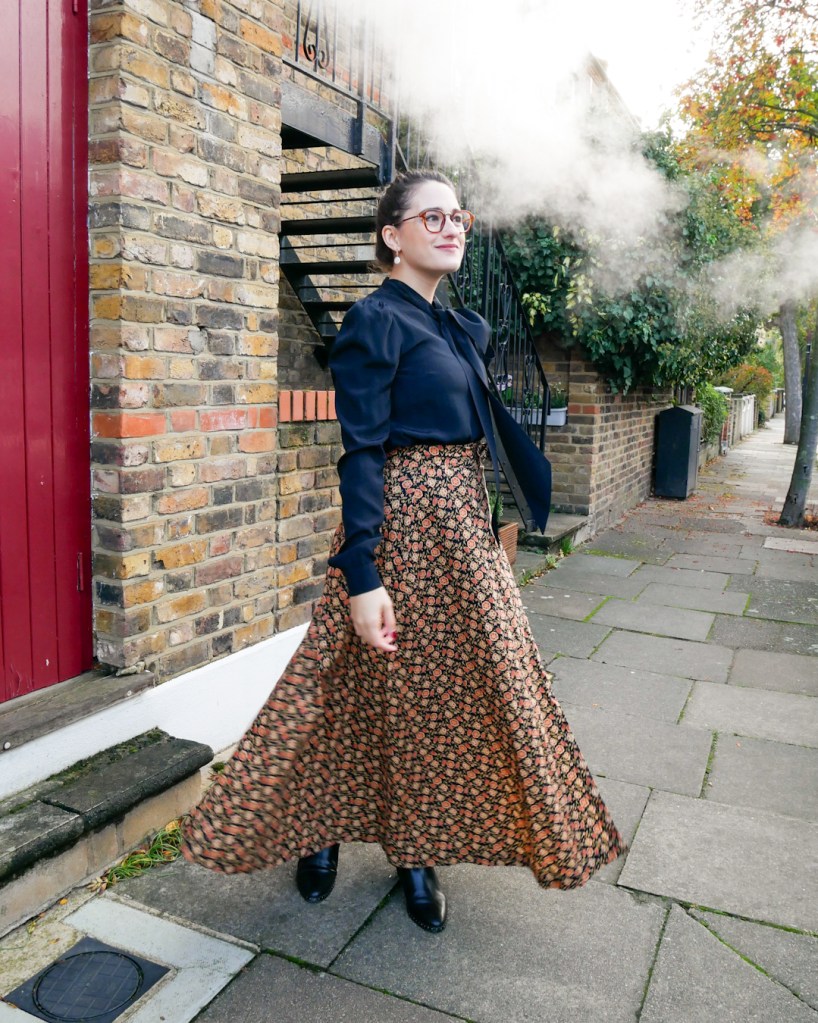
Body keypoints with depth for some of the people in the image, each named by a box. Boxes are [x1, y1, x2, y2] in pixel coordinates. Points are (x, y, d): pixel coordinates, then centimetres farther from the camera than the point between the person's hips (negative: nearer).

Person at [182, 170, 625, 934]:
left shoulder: (463, 327, 15)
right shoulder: (373, 320, -10)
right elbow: (361, 452, -17)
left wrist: (486, 525, 17)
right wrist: (362, 576, -22)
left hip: (463, 525, 8)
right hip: (402, 523, -8)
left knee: (447, 687, 13)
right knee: (381, 687, 4)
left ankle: (416, 851, 30)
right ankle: (319, 833, 29)